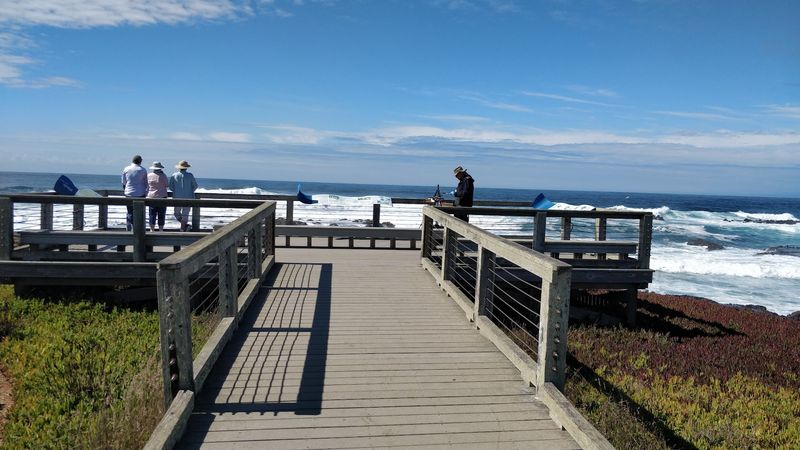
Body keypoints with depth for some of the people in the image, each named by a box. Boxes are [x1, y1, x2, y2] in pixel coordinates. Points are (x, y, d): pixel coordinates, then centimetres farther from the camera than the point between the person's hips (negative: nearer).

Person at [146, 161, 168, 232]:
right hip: (162, 197, -2)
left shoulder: (149, 176, 0)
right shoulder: (163, 175, -10)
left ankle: (152, 230, 5)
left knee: (152, 215, 6)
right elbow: (167, 185, 0)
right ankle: (161, 230, 6)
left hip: (151, 197, 2)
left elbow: (147, 186, 7)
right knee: (161, 215, 4)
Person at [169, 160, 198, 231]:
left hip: (177, 198, 0)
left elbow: (171, 187, 1)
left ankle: (185, 224, -3)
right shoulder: (190, 175, -3)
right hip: (188, 198, 0)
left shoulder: (174, 175, -1)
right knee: (185, 214, 5)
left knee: (177, 213, 15)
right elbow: (195, 185, 0)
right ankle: (182, 229, 1)